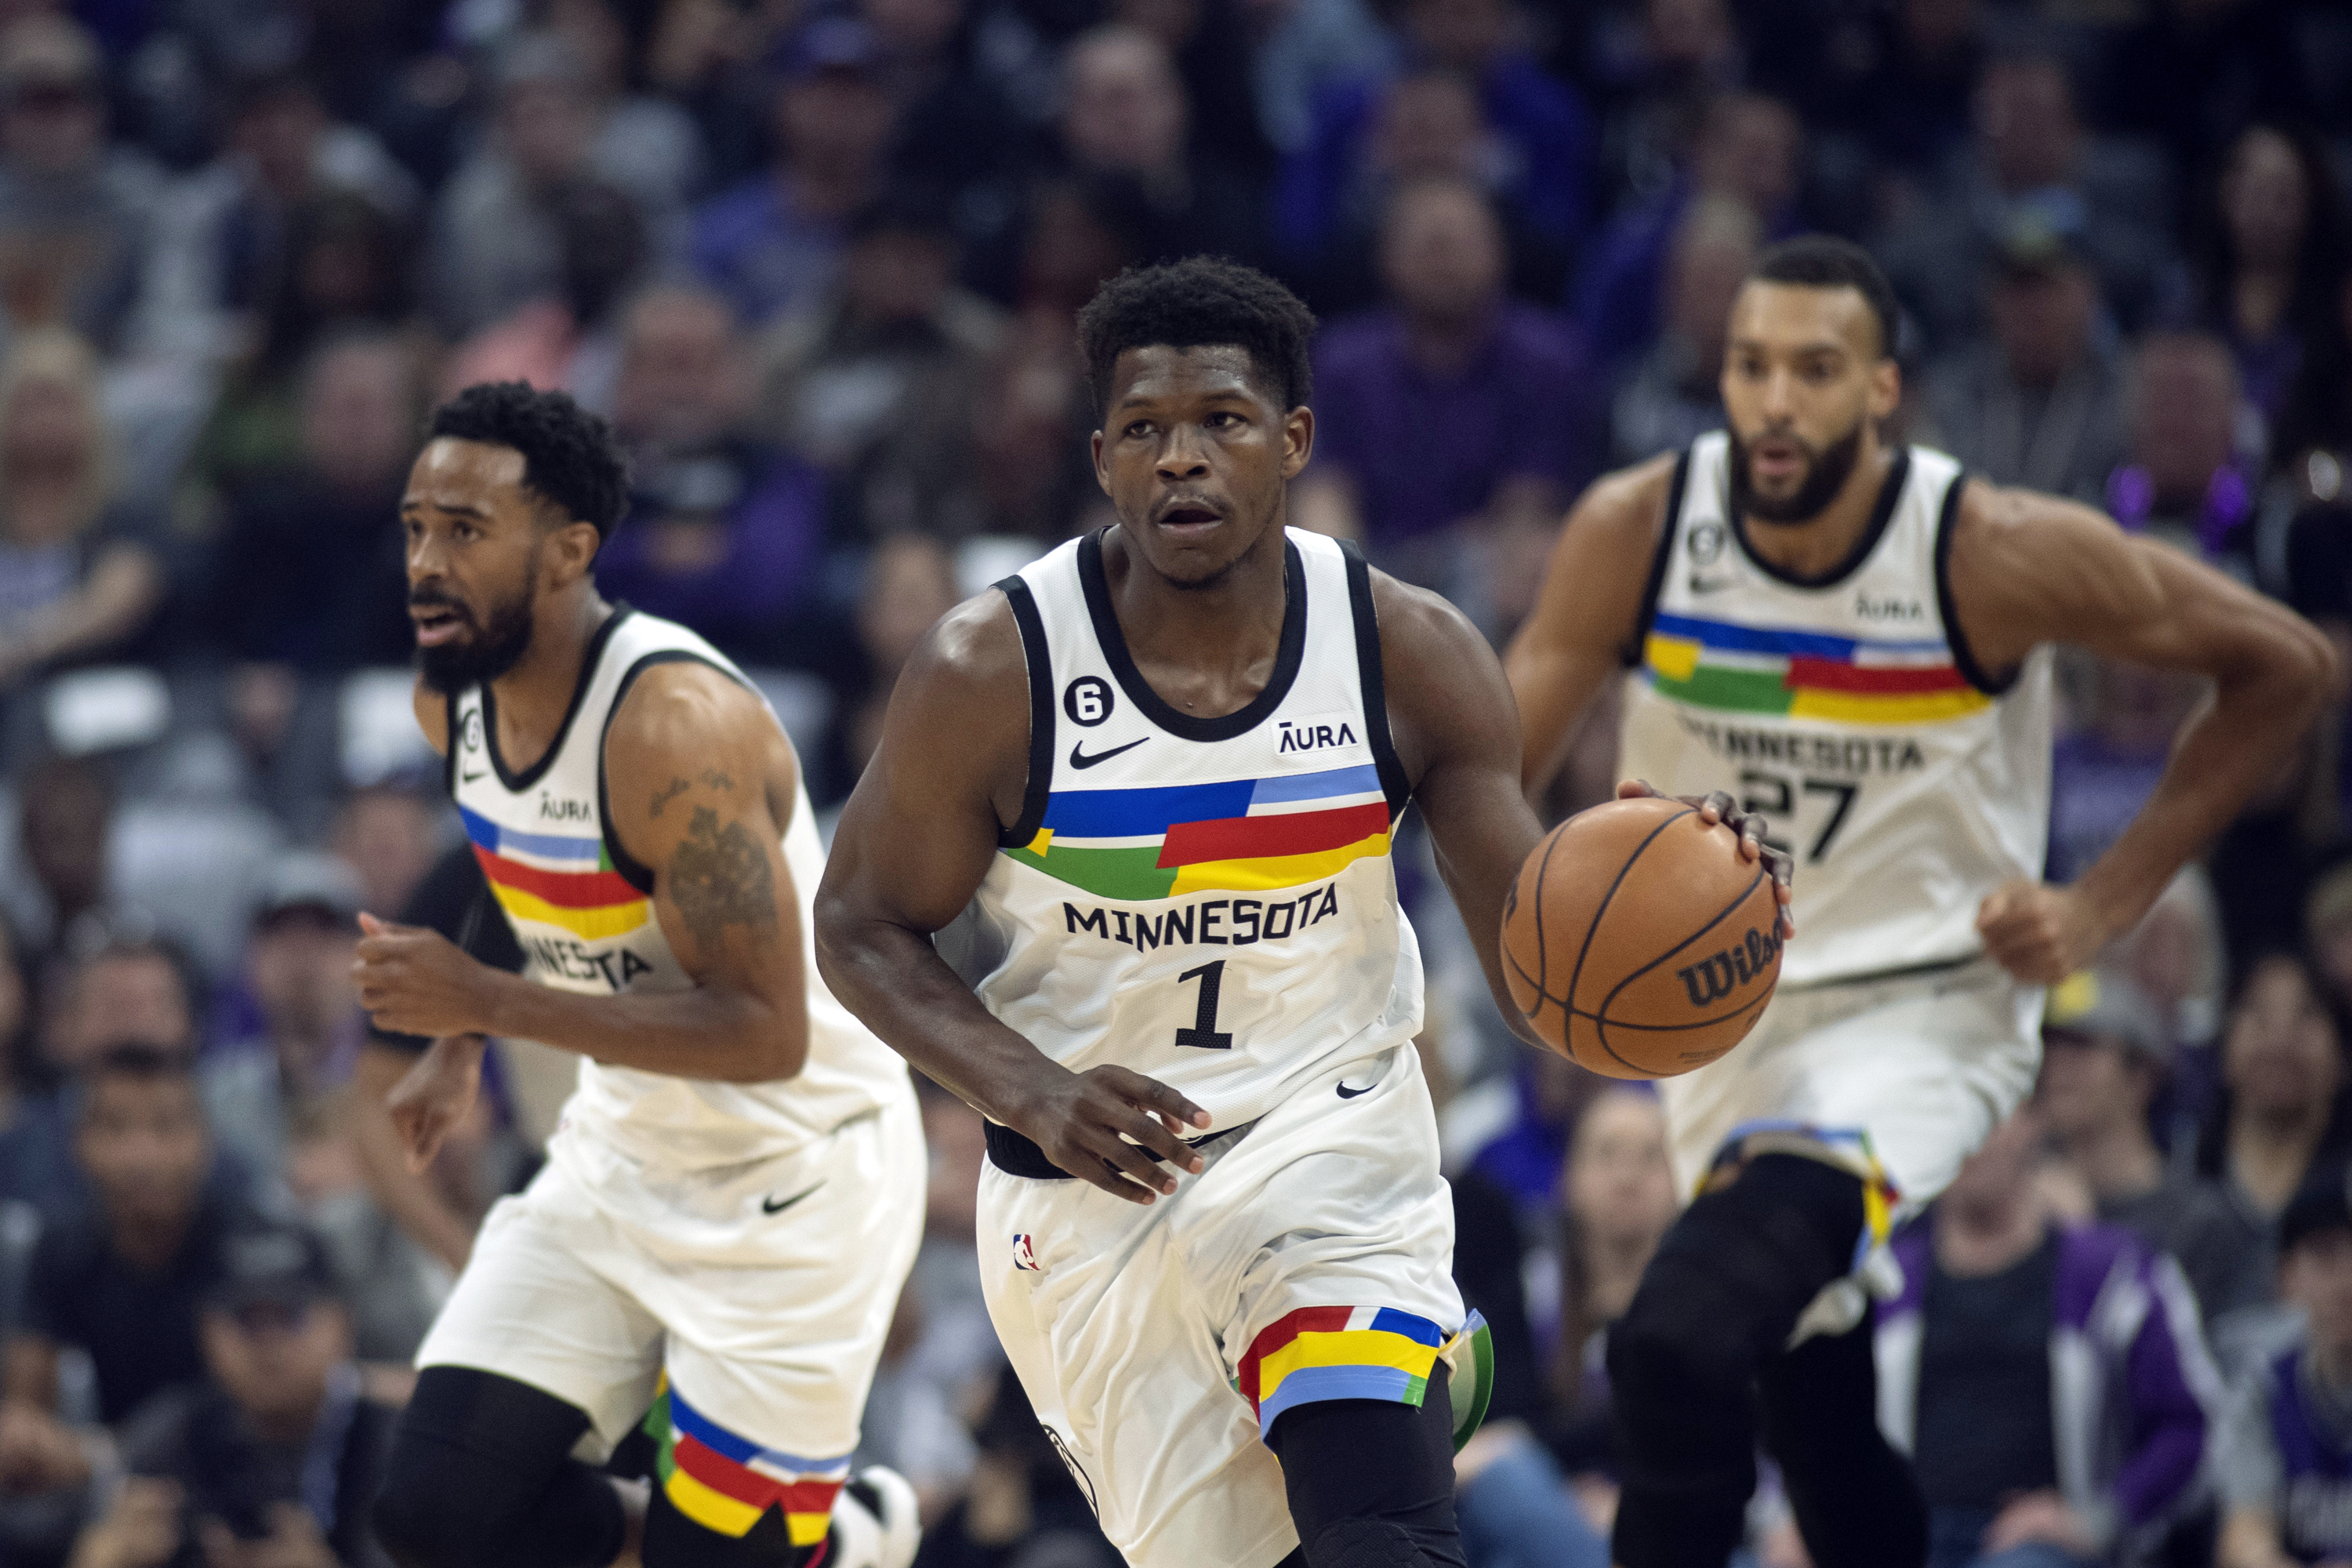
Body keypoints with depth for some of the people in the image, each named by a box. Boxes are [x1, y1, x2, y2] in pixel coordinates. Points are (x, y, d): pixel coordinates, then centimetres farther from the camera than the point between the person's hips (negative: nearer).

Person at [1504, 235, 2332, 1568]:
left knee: (1678, 1349, -28)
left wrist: (2106, 908, -12)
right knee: (1822, 1434, 17)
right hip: (1721, 1017, 5)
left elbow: (2286, 667, -7)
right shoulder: (1636, 532, -12)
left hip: (1923, 1014, -5)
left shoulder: (1998, 555, -19)